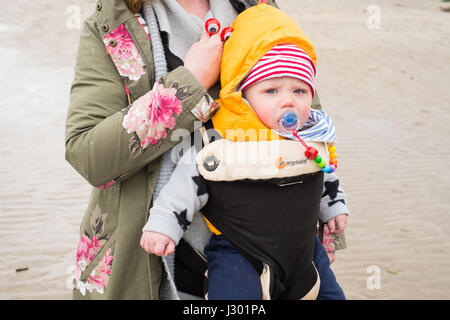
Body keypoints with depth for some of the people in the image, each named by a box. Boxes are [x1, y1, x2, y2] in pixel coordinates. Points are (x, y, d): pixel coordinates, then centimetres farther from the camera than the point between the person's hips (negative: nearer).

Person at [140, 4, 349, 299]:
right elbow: (192, 180, -11)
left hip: (303, 249, 5)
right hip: (238, 257, -5)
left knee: (331, 293, 18)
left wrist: (334, 205, 29)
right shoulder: (224, 142, -19)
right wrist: (163, 224, -12)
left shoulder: (314, 135, -2)